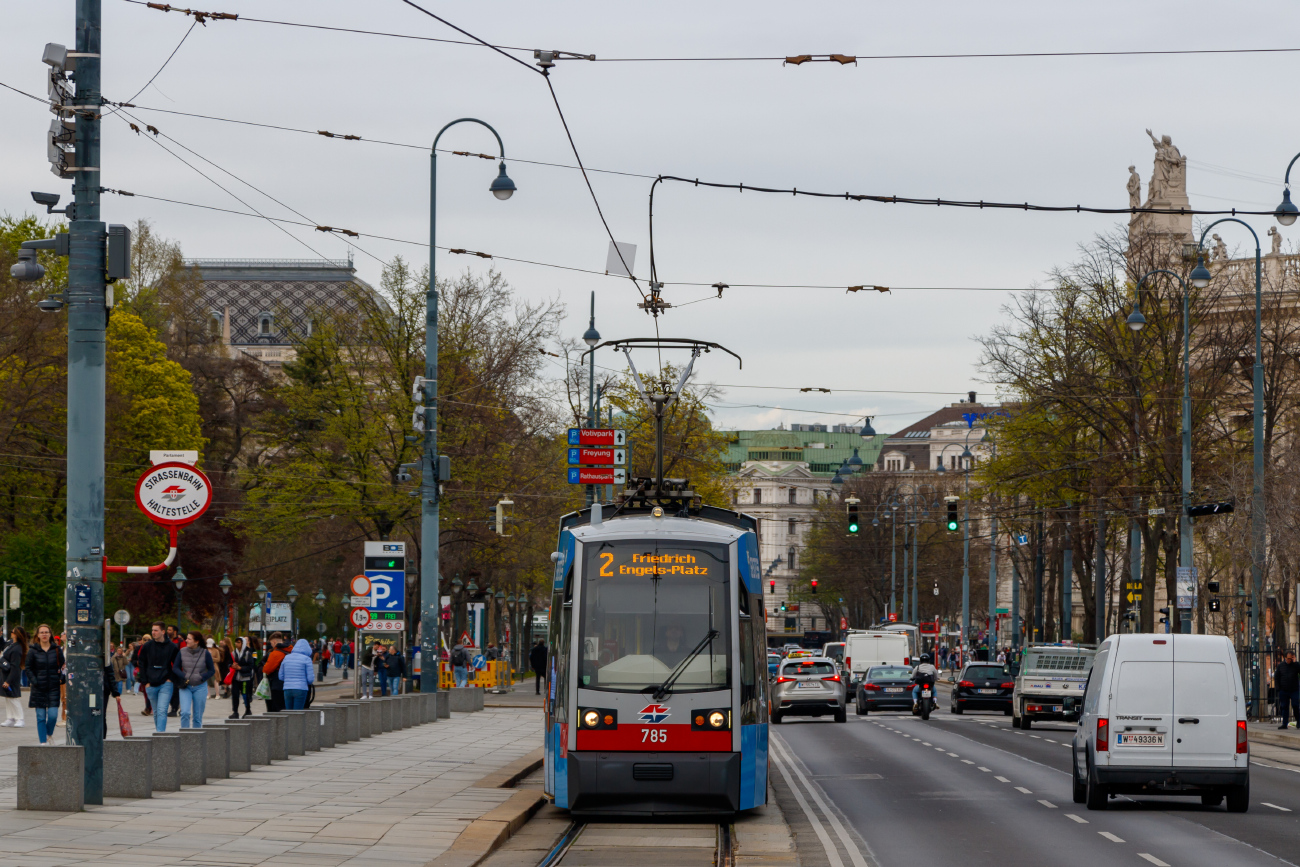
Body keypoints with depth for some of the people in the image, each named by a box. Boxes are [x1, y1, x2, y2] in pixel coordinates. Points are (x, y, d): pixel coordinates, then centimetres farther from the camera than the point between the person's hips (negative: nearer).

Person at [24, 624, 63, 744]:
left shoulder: (57, 650, 4)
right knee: (41, 716, 0)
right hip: (38, 688, 0)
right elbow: (28, 668, 3)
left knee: (53, 715, -8)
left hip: (53, 688, 0)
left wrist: (61, 679, -6)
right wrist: (34, 681, -9)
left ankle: (49, 734, 19)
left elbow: (63, 667, 10)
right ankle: (43, 741, 8)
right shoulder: (33, 651, 1)